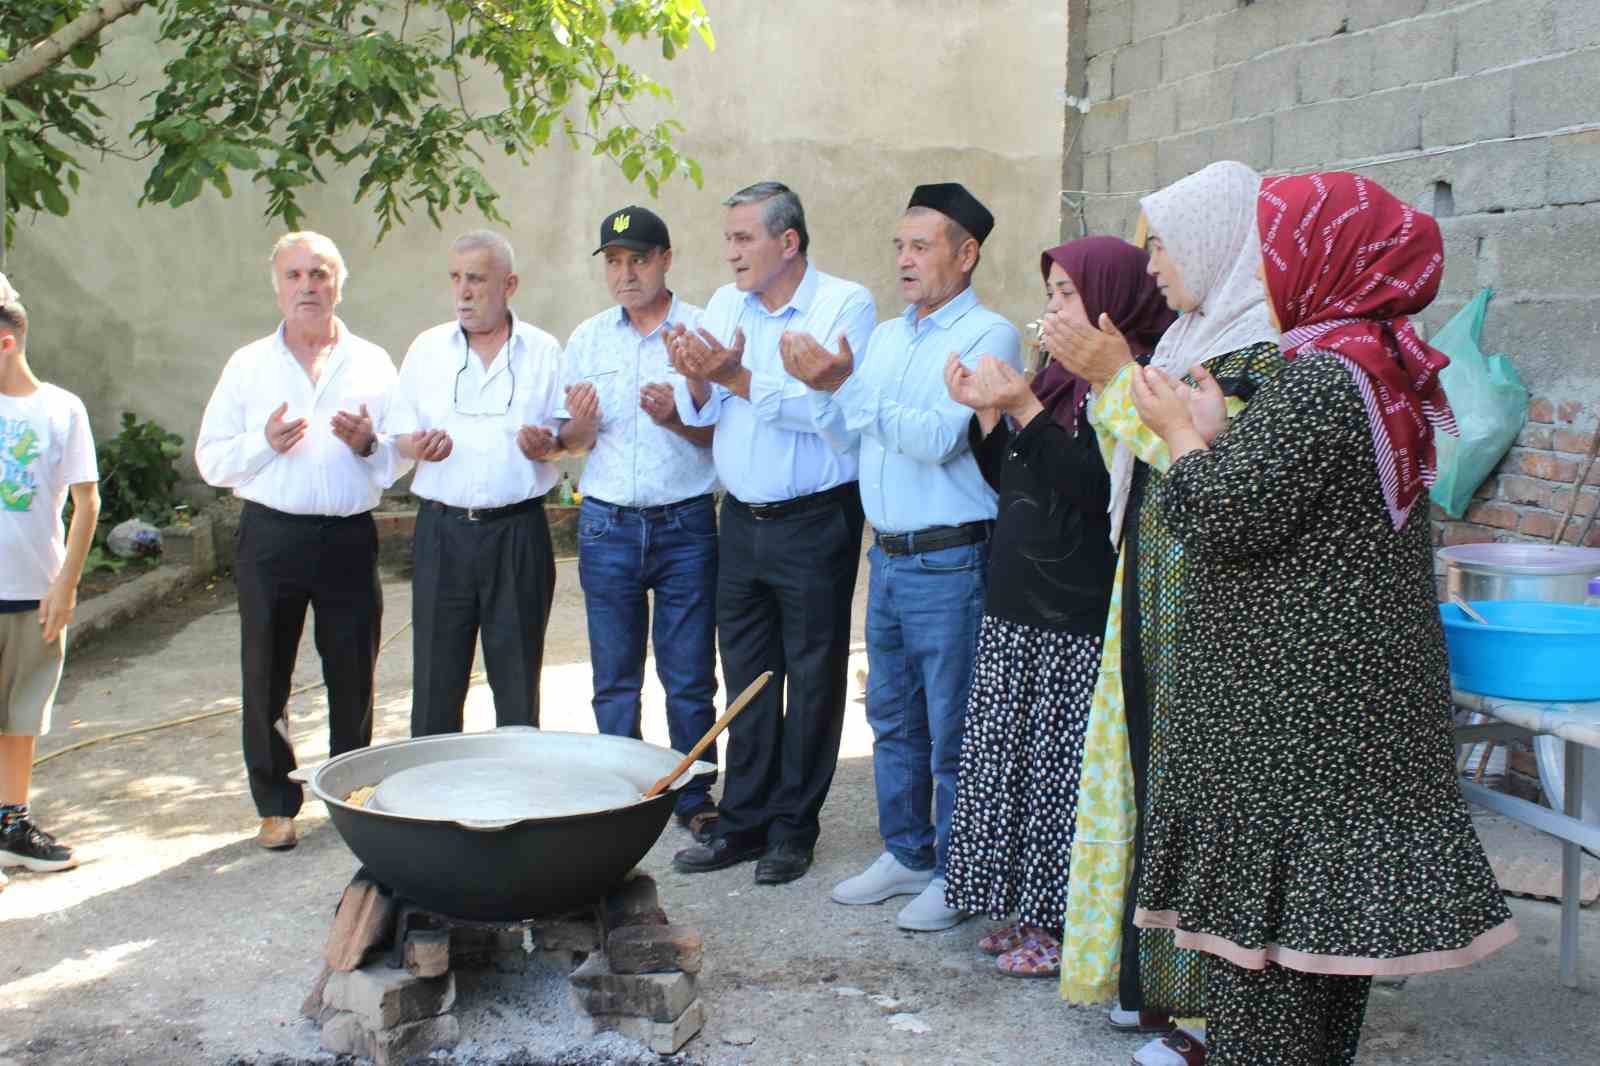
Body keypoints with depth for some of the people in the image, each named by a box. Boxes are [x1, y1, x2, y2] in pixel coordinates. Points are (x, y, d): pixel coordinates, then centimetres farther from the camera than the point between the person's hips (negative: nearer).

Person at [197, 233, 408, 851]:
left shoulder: (373, 364, 9)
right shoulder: (248, 365, 8)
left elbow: (403, 457, 9)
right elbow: (211, 460, 4)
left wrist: (369, 444, -11)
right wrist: (264, 443, -12)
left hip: (350, 538, 0)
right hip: (271, 538, 0)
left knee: (353, 674, 6)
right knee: (265, 677, 4)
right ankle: (276, 804, 17)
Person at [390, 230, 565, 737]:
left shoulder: (544, 351, 6)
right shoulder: (427, 348, 9)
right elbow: (400, 437, 10)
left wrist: (547, 446, -13)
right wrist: (418, 446, -12)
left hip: (518, 529, -1)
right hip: (442, 529, 1)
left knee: (517, 675, 5)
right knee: (436, 675, 2)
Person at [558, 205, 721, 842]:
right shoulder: (588, 339, 9)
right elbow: (571, 442, 12)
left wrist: (677, 420, -19)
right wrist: (578, 429, -11)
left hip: (686, 524, -2)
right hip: (607, 524, 3)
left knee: (690, 679, 2)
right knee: (614, 679, 8)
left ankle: (694, 799, 15)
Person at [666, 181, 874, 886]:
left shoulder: (846, 304, -8)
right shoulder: (725, 304, 10)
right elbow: (698, 412, 5)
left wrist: (738, 378, -24)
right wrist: (697, 381, -16)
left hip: (815, 523, -5)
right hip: (741, 520, 6)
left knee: (811, 680, 4)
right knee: (747, 679, 12)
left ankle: (793, 828, 16)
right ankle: (743, 823, 22)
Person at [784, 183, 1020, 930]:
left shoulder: (987, 335, -10)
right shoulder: (886, 336, 14)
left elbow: (940, 437, -22)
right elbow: (848, 438, 14)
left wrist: (848, 385, -21)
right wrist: (822, 388, -4)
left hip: (951, 563, -8)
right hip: (888, 556, 8)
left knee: (951, 730, 1)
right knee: (893, 720, 16)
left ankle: (957, 874, 14)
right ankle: (906, 853, 29)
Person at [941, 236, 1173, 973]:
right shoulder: (1060, 374, 14)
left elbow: (1096, 487, -21)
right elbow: (1010, 481, 17)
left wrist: (1024, 409, -20)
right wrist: (984, 412, 3)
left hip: (1081, 614, -9)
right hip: (1020, 606, 9)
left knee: (1067, 768, -2)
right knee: (1015, 761, 13)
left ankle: (1070, 928, 10)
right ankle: (1032, 914, 24)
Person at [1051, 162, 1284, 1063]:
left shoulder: (1267, 348, -13)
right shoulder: (1198, 337, 16)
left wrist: (1118, 376, -17)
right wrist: (1111, 376, 6)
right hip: (1153, 593, 9)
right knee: (1151, 768, 13)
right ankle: (1147, 977, 25)